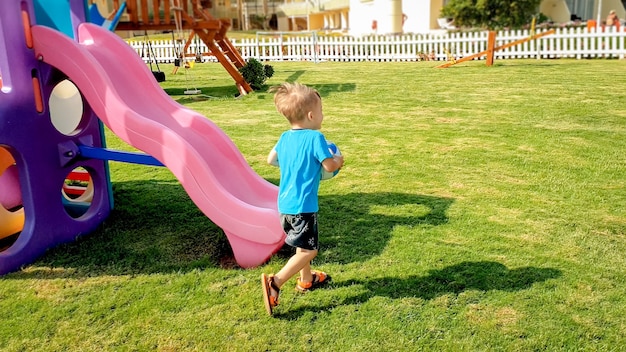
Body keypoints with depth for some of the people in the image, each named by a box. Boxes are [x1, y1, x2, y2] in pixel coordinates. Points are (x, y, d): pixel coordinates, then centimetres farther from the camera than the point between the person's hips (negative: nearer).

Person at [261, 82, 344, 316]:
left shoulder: (285, 138, 7)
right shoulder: (315, 137, -15)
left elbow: (271, 159, 18)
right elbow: (329, 166, -16)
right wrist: (339, 161, 5)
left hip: (285, 203, 9)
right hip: (302, 205, -8)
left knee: (302, 245, 25)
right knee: (309, 250, -1)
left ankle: (307, 280, 41)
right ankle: (275, 283, -11)